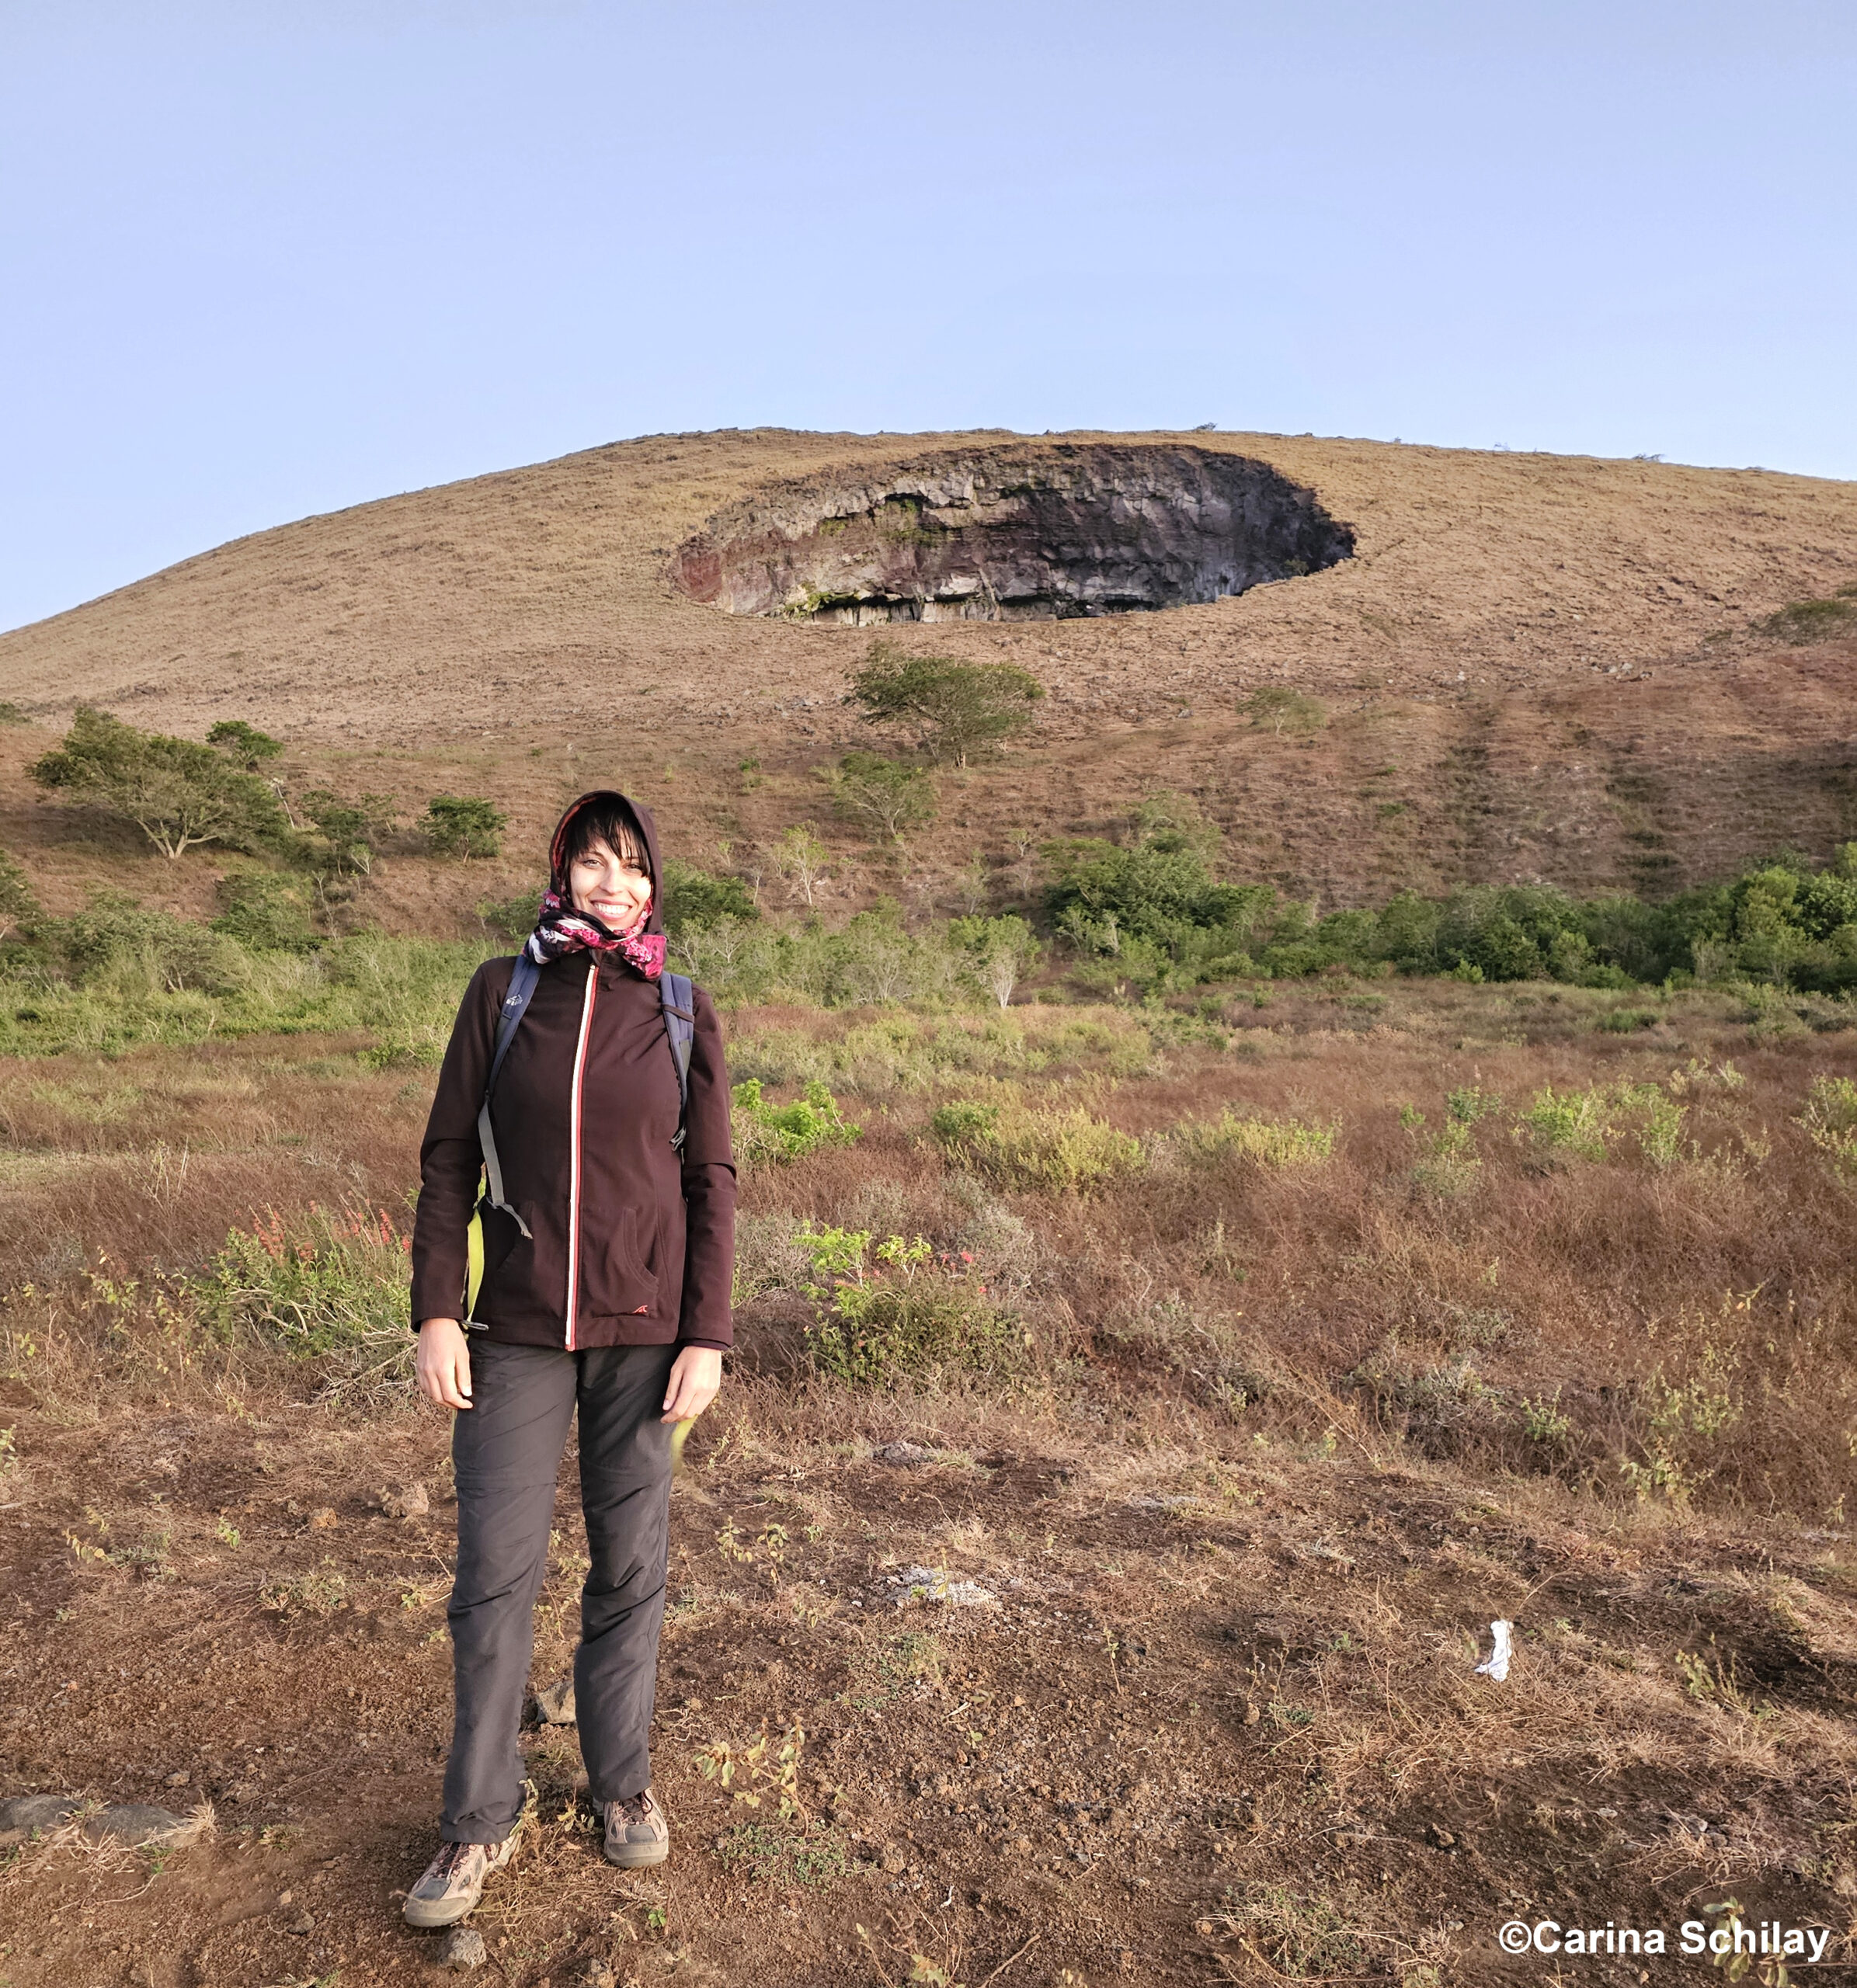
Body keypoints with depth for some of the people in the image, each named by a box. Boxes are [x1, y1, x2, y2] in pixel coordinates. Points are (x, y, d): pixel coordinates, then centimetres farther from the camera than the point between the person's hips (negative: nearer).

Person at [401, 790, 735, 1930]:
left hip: (644, 1325, 0)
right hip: (519, 1325, 0)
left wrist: (708, 1337, -4)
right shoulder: (502, 993, 2)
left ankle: (624, 1780, 30)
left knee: (631, 1565, 10)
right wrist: (437, 1310, -4)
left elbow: (712, 1182, 1)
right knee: (497, 1572, 4)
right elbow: (449, 1158, 2)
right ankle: (482, 1822, 21)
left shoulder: (684, 1015, 1)